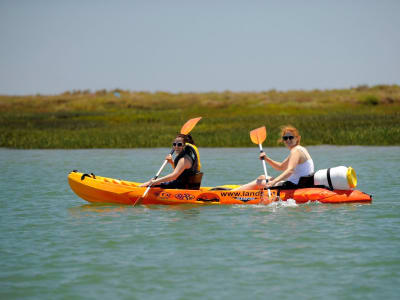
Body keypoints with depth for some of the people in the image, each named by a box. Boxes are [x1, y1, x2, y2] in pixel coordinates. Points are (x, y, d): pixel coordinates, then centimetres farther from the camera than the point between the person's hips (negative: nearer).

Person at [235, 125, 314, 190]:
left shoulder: (296, 151, -17)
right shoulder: (299, 149, 16)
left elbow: (290, 170, -34)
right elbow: (281, 167, 22)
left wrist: (274, 182, -44)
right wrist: (266, 159, 6)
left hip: (295, 186, -10)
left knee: (259, 182, -3)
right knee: (262, 177, 22)